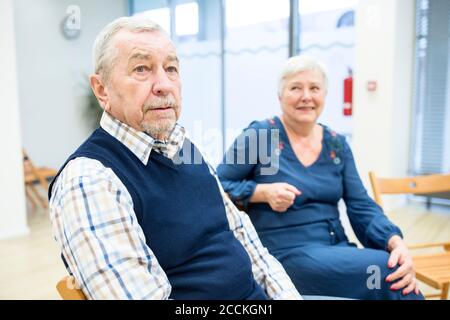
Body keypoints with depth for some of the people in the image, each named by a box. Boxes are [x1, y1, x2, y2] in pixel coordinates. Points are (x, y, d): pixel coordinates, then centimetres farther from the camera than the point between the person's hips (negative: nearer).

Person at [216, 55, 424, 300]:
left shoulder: (337, 145, 9)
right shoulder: (260, 135, -6)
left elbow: (361, 206, 4)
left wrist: (396, 242, -13)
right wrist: (263, 192, -19)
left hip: (338, 250, 5)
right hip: (287, 255, -5)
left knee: (402, 279, -22)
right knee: (390, 271, -23)